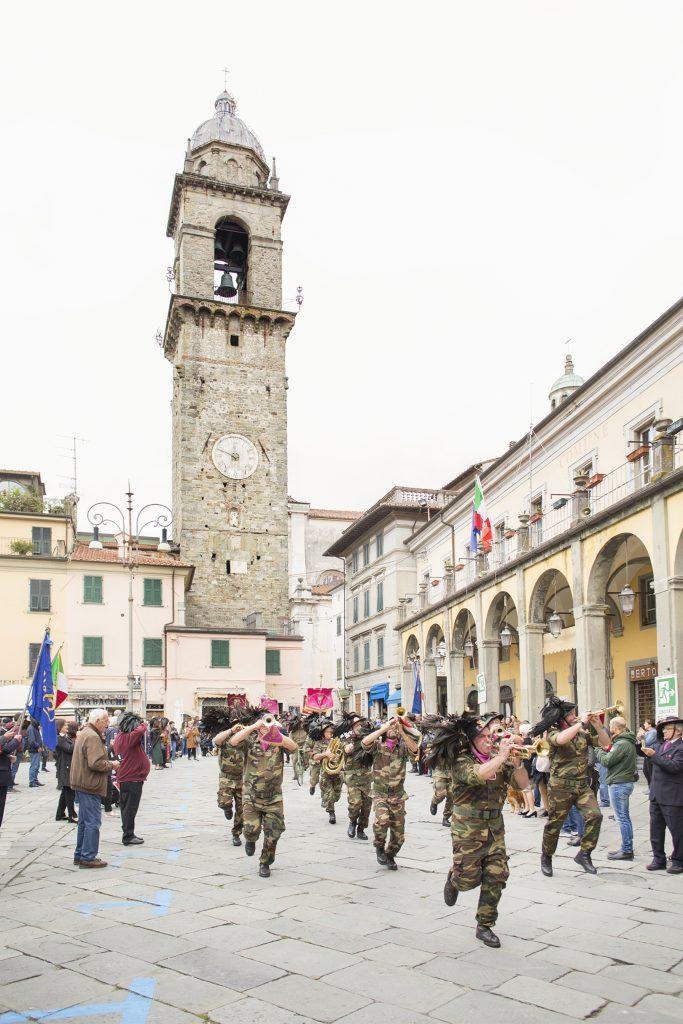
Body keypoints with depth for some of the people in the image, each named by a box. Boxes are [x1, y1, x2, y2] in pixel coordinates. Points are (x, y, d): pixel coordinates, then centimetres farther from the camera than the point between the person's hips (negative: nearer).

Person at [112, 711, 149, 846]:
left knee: (126, 808, 16)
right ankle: (128, 837, 6)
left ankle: (128, 834, 26)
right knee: (130, 808, -1)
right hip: (133, 778, -9)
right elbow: (141, 730, -39)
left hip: (123, 778, 9)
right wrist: (143, 724, -18)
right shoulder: (129, 737, -21)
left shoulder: (119, 737, 8)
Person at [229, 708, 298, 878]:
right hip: (251, 795, -1)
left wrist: (276, 733, -39)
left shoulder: (279, 741, -5)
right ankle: (250, 841, 28)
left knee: (273, 833, 2)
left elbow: (293, 747, -25)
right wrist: (253, 726, -30)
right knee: (252, 828, -11)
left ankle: (265, 863, 27)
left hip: (274, 797, 1)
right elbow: (233, 741, -25)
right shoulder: (250, 740, -7)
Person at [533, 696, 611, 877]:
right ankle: (546, 858, 28)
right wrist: (581, 722, -26)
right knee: (554, 823, 6)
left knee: (594, 816, -14)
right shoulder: (553, 732, -10)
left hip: (582, 785, 4)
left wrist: (597, 725, -7)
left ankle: (584, 854, 3)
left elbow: (605, 743, 8)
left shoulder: (582, 733, 7)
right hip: (561, 786, -4)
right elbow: (561, 739, -35)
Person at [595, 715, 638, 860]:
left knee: (622, 818, -5)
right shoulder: (628, 742, 13)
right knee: (625, 818, 15)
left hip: (619, 784, -10)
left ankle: (627, 850, -1)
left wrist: (599, 752, -2)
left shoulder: (622, 744, -20)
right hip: (625, 782, 10)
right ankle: (627, 848, 22)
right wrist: (606, 752, 2)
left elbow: (606, 761, -18)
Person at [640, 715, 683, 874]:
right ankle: (659, 859, 23)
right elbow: (641, 751, 22)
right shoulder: (659, 745, 11)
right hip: (656, 795, 7)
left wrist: (654, 755, -25)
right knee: (656, 830, 12)